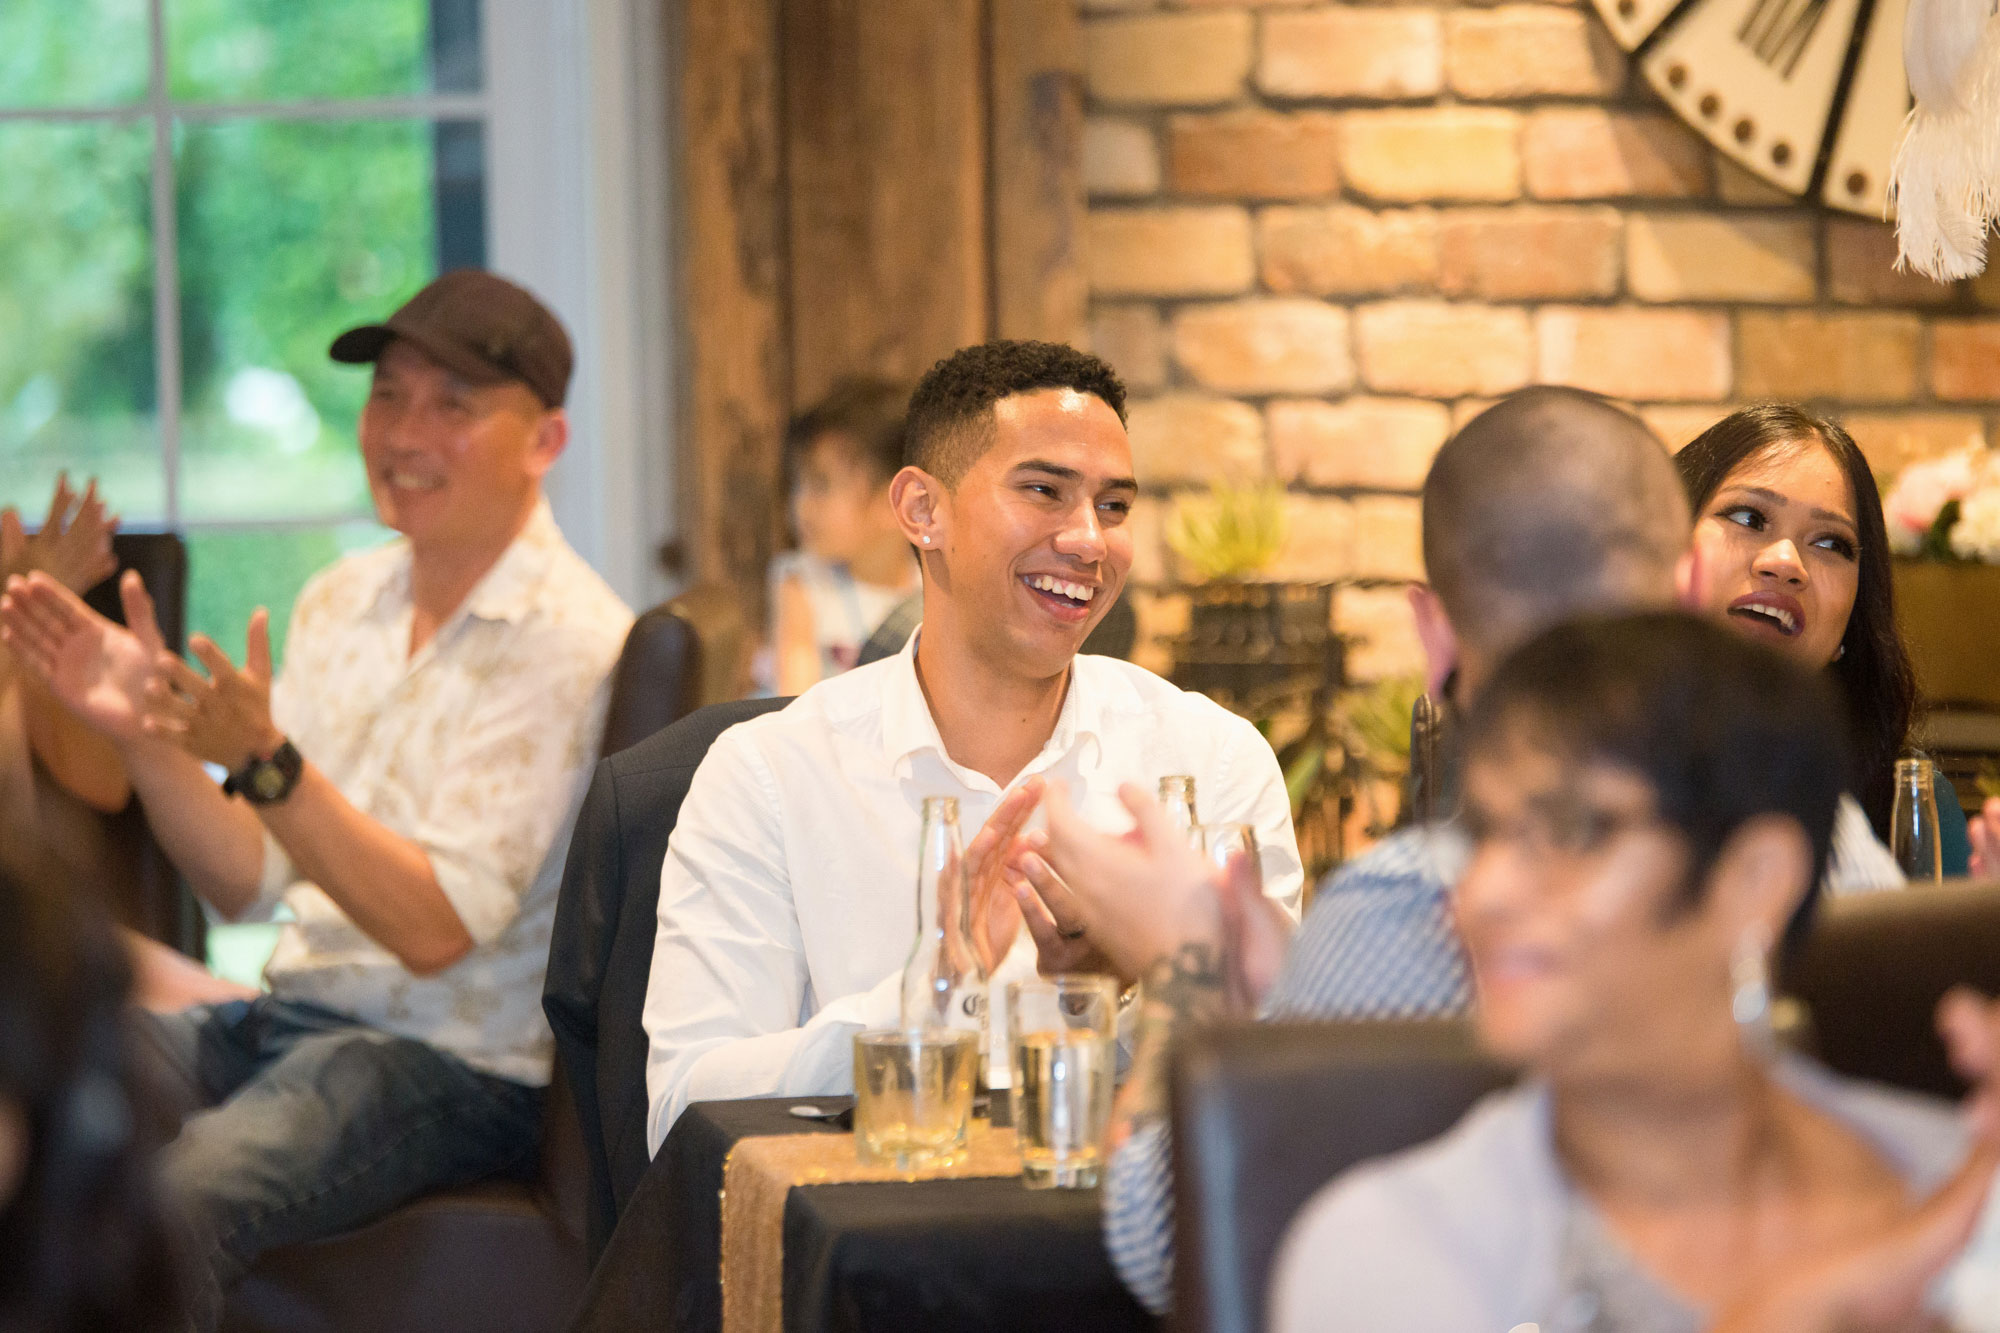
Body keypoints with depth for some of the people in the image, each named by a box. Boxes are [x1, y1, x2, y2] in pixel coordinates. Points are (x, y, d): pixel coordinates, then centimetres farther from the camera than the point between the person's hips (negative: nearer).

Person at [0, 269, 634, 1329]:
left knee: (174, 1200, -32)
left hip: (455, 1064, -7)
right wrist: (143, 733, -5)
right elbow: (248, 881, 11)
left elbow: (436, 928, -19)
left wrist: (263, 759, -29)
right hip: (287, 1018, 7)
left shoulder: (564, 642, -12)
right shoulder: (344, 600, 11)